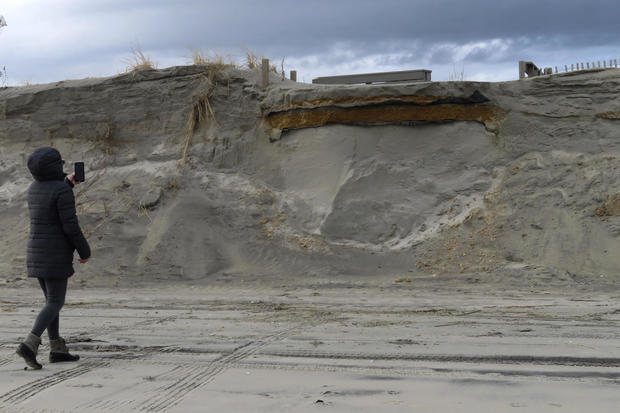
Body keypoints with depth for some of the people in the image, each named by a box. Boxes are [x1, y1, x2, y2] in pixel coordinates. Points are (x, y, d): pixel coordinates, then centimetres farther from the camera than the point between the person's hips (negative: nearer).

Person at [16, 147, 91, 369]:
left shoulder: (33, 189, 8)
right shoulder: (63, 190, -16)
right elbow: (70, 225, -18)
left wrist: (66, 182, 33)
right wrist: (85, 251, -6)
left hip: (36, 253, 8)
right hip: (56, 255, -8)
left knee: (52, 300, 15)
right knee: (55, 304, -5)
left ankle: (57, 349, 17)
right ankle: (29, 345, -20)